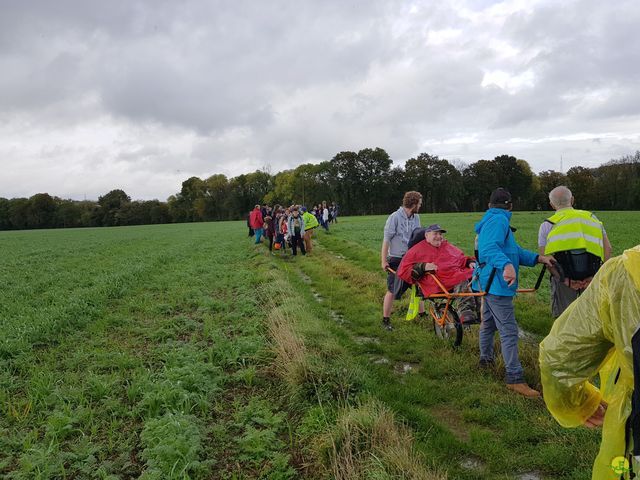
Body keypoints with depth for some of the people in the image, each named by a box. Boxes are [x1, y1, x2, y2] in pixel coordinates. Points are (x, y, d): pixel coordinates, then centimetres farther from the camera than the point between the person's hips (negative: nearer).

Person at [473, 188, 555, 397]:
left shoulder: (492, 220, 17)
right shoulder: (499, 220, -15)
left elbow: (514, 251, 14)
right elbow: (489, 248, -33)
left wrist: (539, 258, 3)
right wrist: (506, 265, -48)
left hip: (488, 283, 11)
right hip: (497, 285, -11)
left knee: (488, 323, 24)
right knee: (509, 332, -9)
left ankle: (486, 360, 41)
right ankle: (515, 378, -6)